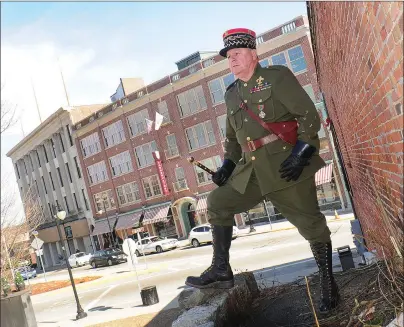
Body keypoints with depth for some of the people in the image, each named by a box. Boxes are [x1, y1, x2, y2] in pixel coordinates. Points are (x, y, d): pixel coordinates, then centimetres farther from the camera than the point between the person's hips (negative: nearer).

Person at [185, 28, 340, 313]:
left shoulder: (277, 77, -3)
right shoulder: (232, 94, 17)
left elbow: (309, 115, -10)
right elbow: (232, 137, 25)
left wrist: (302, 152, -20)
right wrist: (227, 164, 11)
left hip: (287, 165, -7)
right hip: (251, 170, 7)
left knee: (310, 223, -2)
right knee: (218, 203, 7)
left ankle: (328, 286, 13)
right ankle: (221, 270, 9)